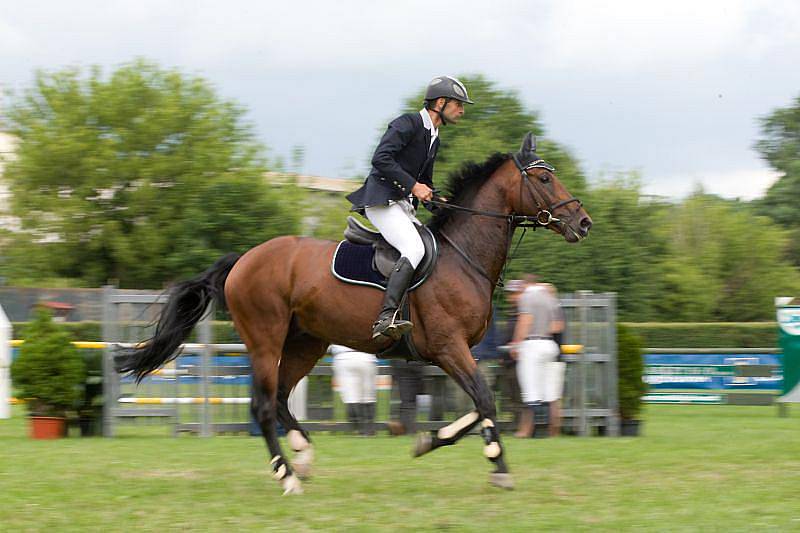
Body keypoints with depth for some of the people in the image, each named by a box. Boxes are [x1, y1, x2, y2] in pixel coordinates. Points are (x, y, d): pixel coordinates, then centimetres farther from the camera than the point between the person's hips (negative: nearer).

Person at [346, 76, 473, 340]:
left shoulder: (433, 139, 21)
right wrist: (413, 186, -20)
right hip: (381, 200, -10)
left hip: (403, 205, 10)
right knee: (414, 249, -29)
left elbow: (426, 183, 31)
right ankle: (386, 317, -41)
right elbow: (380, 159, -20)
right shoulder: (408, 123, -8)